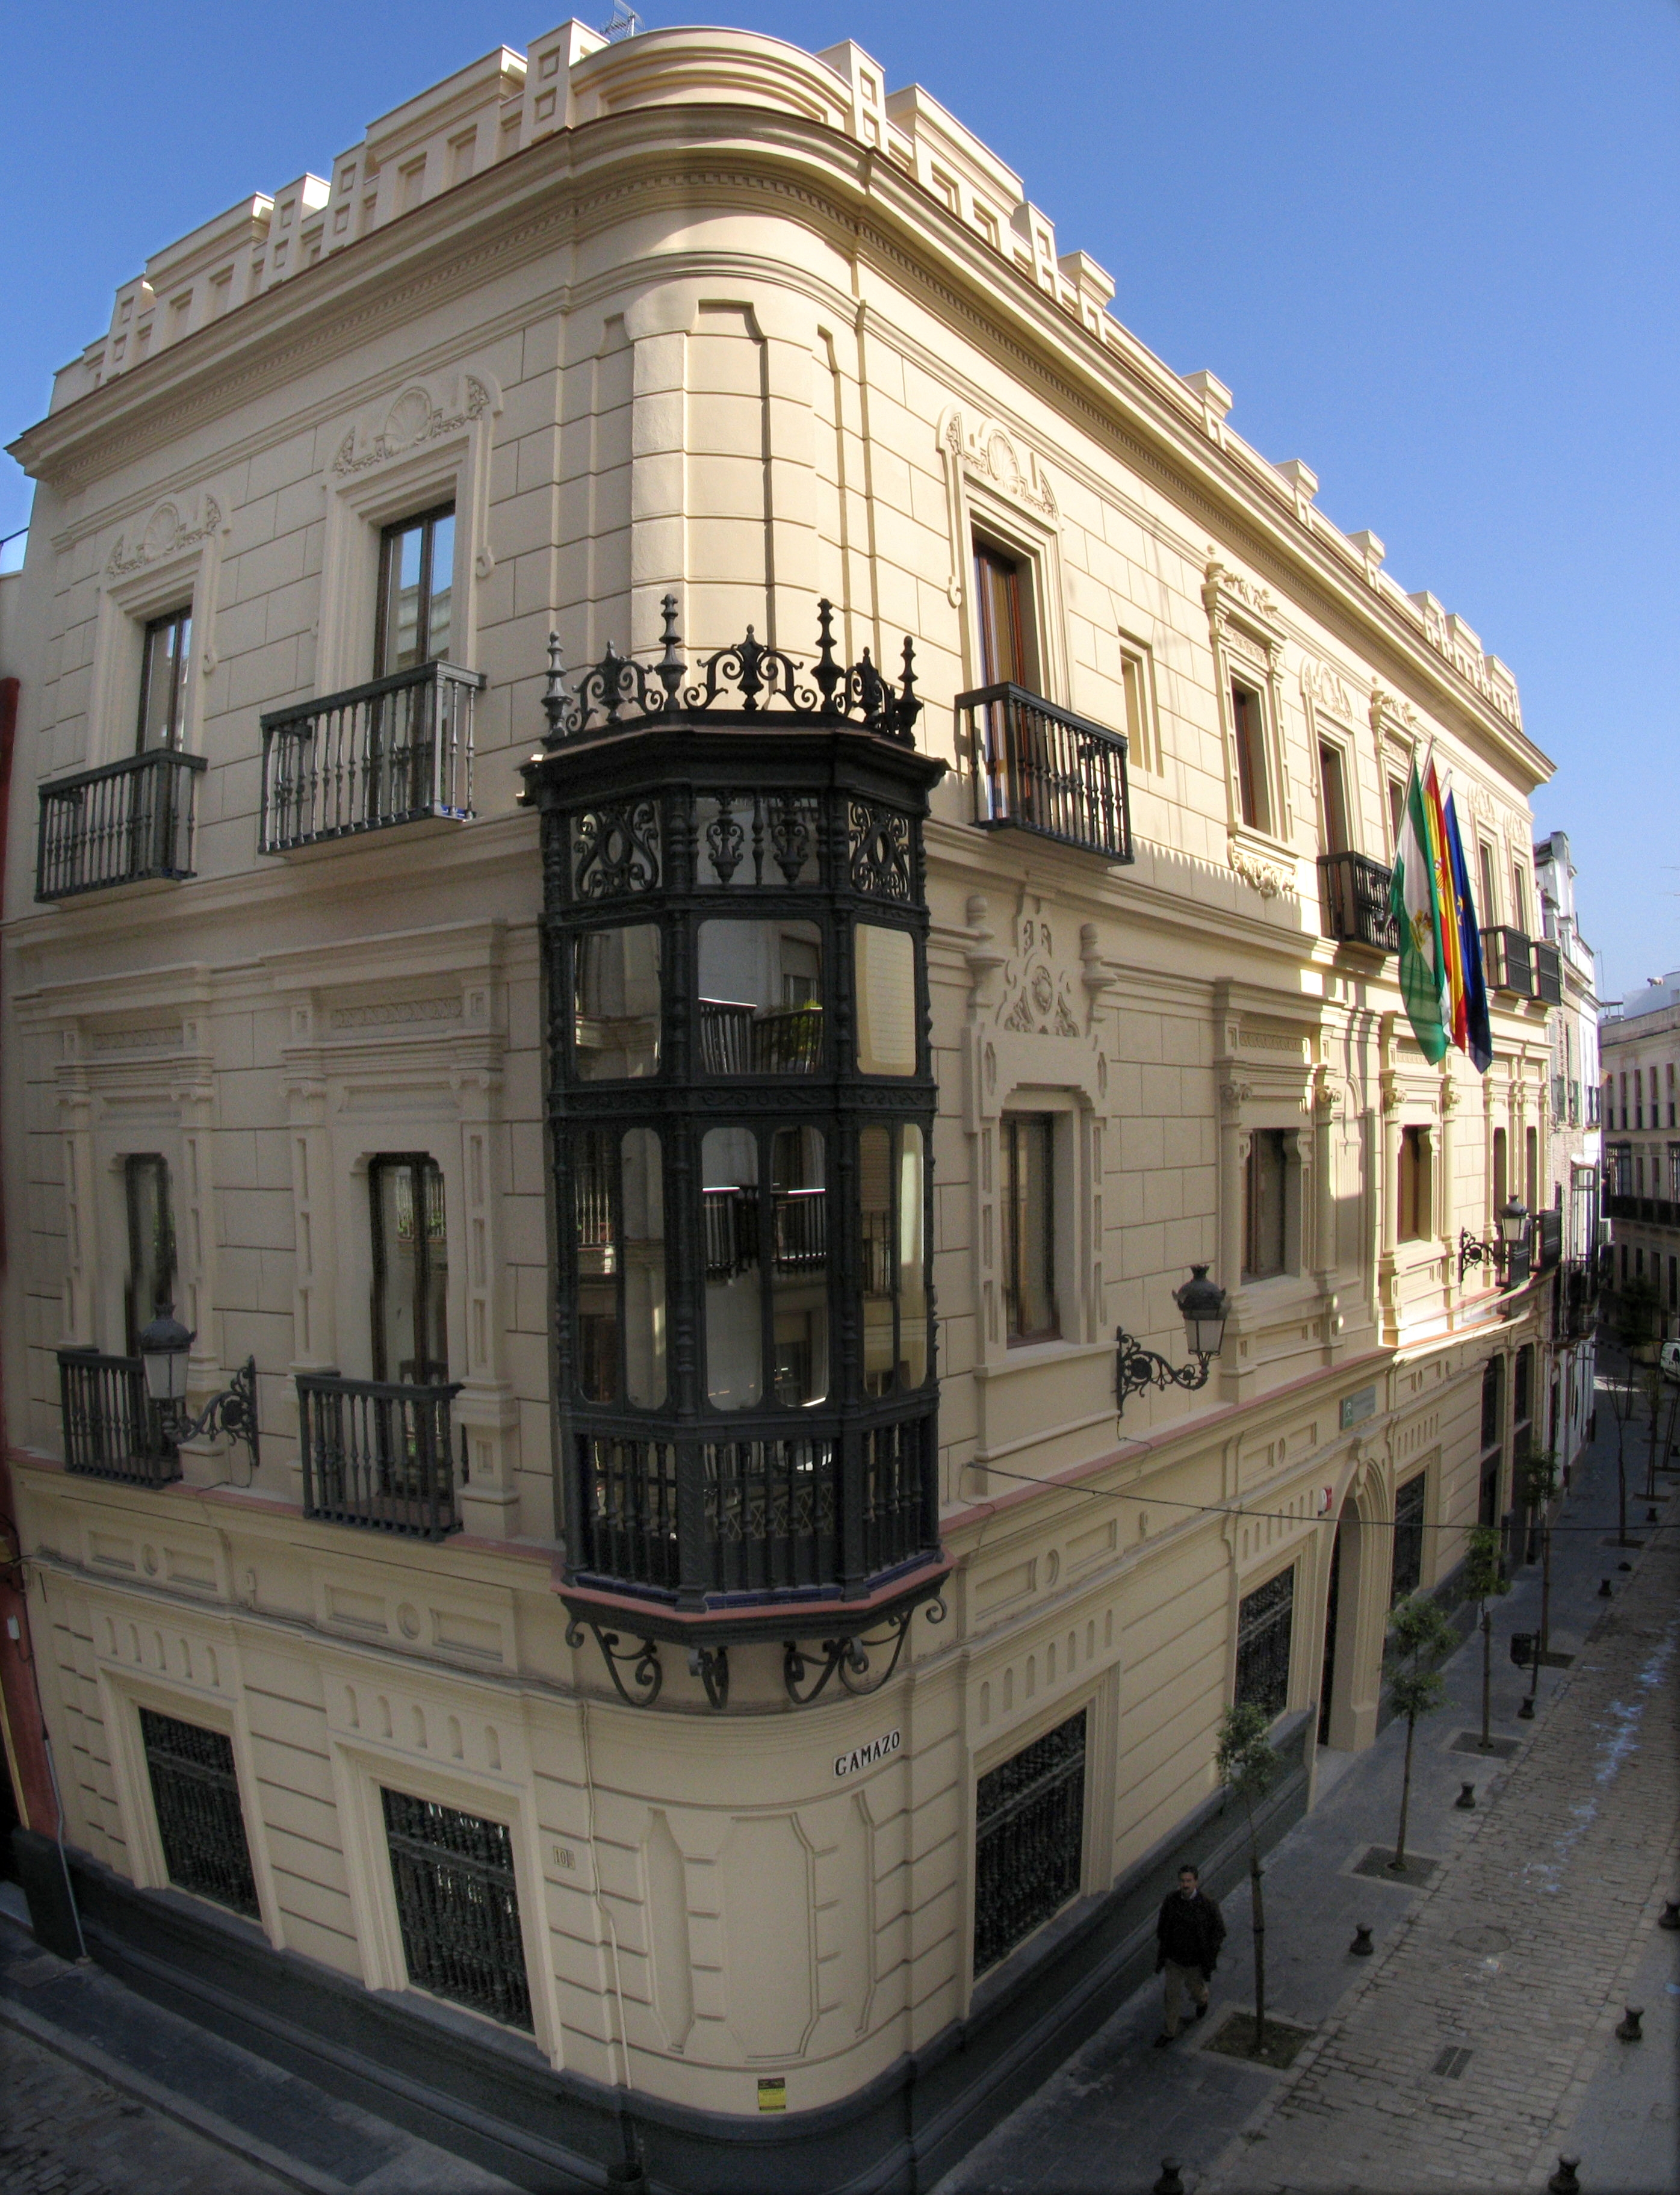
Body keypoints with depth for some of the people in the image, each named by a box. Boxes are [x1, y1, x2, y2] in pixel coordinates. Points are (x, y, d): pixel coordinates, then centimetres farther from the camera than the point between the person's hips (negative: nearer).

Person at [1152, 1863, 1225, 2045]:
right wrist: (1160, 1957, 3)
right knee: (1171, 1996, 11)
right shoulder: (1170, 1900, -15)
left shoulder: (1208, 1905, -24)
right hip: (1173, 1959, 2)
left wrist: (1209, 1965, -11)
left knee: (1196, 1992, 22)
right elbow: (1162, 1929, -2)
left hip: (1195, 1962, -2)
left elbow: (1218, 1933, -12)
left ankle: (1202, 2001, 57)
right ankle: (1170, 2033, 32)